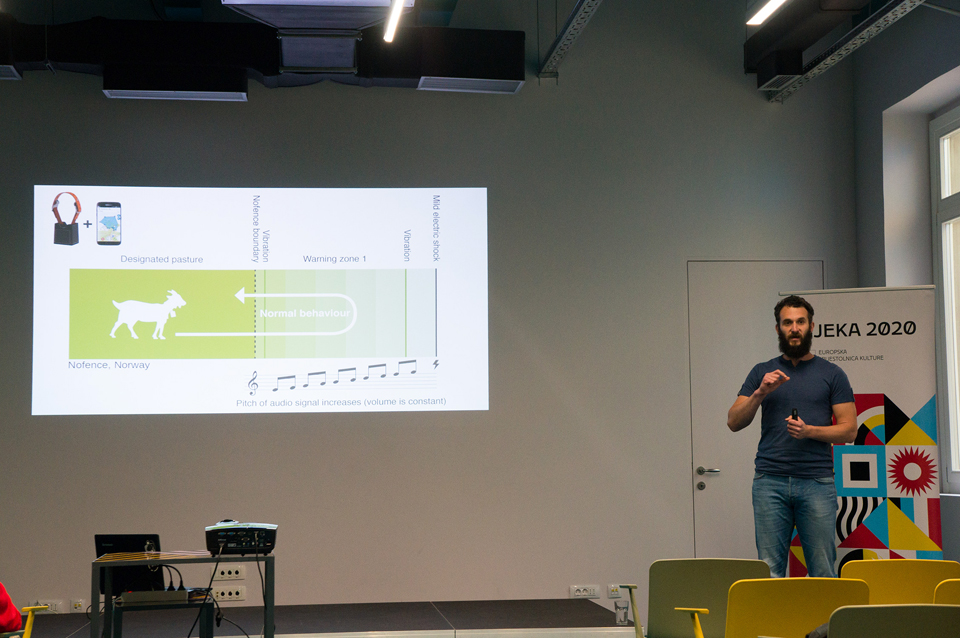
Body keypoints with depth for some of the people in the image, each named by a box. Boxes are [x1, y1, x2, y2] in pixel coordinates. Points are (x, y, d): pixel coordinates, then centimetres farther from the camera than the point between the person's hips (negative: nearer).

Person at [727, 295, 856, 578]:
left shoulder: (831, 374, 9)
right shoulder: (762, 372, 13)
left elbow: (849, 430, 5)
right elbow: (734, 422, 8)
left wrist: (809, 431, -11)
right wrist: (760, 393, -7)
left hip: (817, 482, -1)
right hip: (771, 482, 1)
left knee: (823, 572, -1)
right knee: (769, 570, 0)